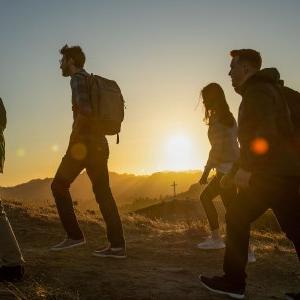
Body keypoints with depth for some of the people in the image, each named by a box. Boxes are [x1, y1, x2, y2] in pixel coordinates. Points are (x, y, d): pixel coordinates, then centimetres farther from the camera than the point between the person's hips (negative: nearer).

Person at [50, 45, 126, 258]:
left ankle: (74, 235, 1)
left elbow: (84, 109, -21)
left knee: (59, 185, 3)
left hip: (84, 143, -8)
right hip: (99, 143, 8)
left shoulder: (78, 79, -4)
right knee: (103, 192, 4)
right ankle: (117, 245, 2)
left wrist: (74, 136, -13)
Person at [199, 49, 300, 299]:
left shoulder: (258, 90, -6)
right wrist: (235, 171, 27)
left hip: (270, 173, -10)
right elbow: (252, 137, 27)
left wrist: (246, 168, -24)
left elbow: (265, 132, -23)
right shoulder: (266, 89, 25)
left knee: (237, 218, 0)